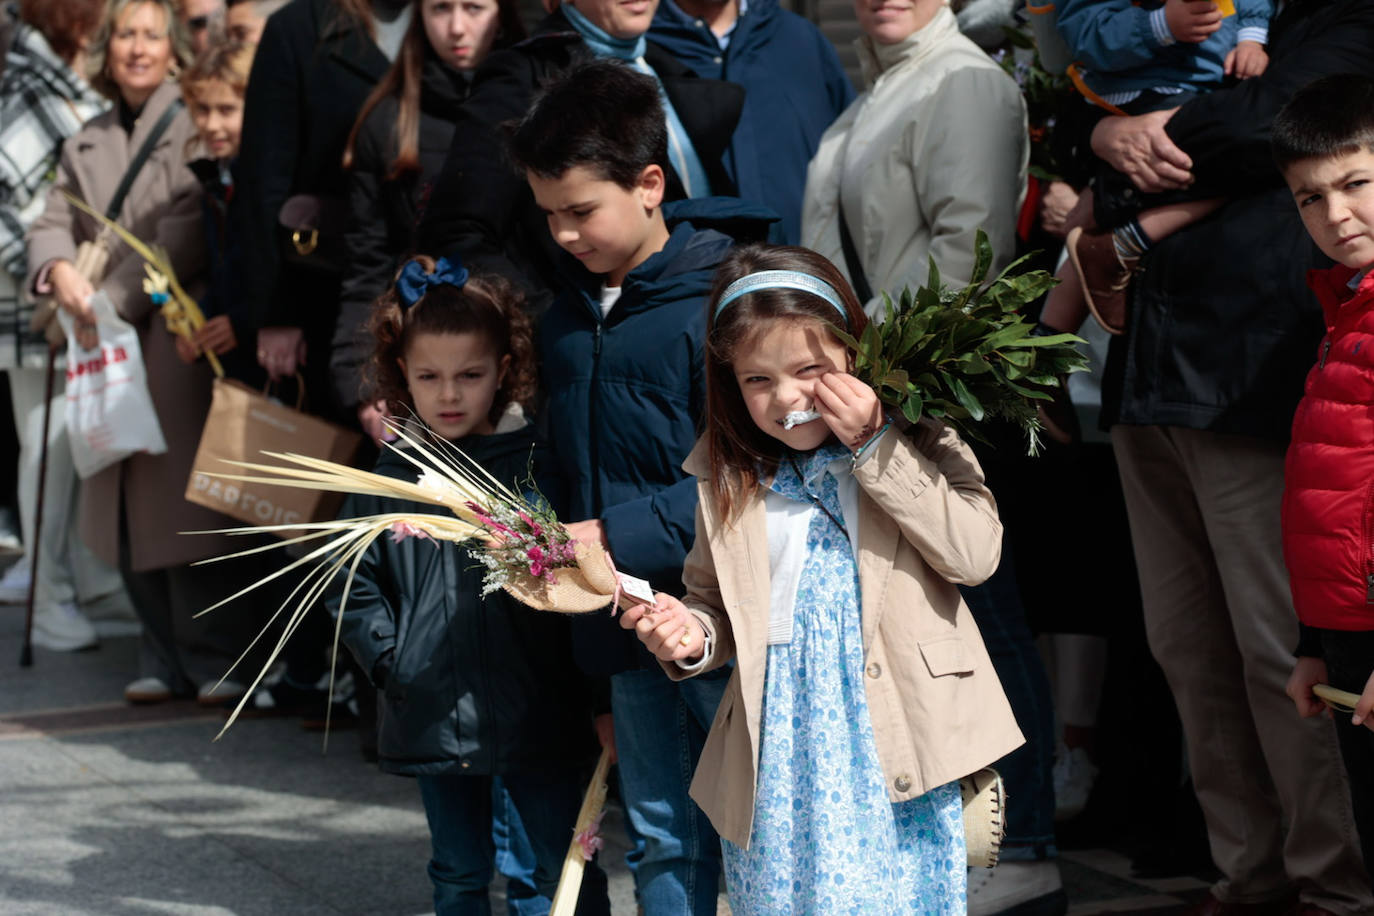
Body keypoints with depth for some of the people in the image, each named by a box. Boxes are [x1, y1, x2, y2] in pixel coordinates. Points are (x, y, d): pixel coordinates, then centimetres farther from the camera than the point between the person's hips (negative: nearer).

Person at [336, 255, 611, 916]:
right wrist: (388, 658, -1)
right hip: (433, 714, 3)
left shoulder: (537, 467, -4)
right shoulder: (391, 476, 4)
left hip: (533, 713, -2)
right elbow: (353, 586, 7)